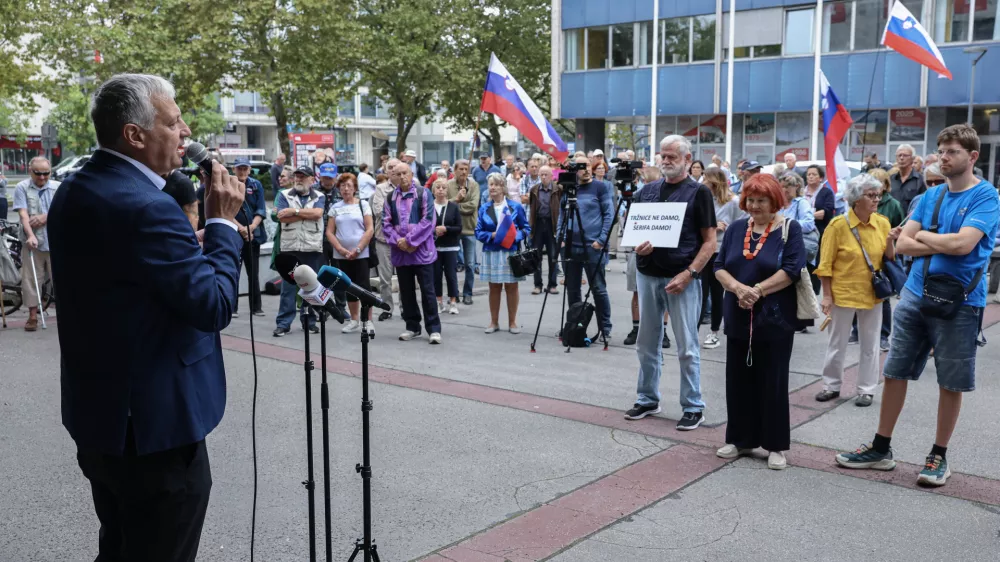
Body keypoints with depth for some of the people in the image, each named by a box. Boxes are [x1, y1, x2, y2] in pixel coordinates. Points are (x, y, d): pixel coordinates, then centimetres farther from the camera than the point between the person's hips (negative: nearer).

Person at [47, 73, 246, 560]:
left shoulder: (72, 193, 6)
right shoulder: (146, 207, -24)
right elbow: (214, 305, -21)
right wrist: (223, 223, -10)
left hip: (98, 412, 9)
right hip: (154, 424, -9)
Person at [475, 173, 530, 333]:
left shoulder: (516, 206, 0)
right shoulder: (484, 208, 5)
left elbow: (526, 228, 3)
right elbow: (478, 232, 3)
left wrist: (516, 236, -16)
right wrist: (492, 235, -15)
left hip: (511, 252, -2)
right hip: (491, 253, 2)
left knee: (511, 287, 4)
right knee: (494, 288, 9)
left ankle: (512, 322, 14)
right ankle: (494, 322, 19)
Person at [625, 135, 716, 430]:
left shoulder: (699, 192, -4)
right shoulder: (647, 190, 10)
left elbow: (709, 241, -6)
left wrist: (687, 274, -16)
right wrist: (637, 246, -8)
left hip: (681, 279, -5)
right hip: (647, 275, 5)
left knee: (686, 347, 0)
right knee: (647, 343, 13)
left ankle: (693, 407, 11)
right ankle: (647, 399, 26)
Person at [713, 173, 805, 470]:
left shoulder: (790, 229, -3)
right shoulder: (736, 229, 9)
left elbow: (791, 269, -12)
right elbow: (719, 267, 4)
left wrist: (758, 291, -19)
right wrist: (737, 287, -15)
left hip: (774, 319, -4)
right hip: (738, 317, 4)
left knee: (773, 382, 3)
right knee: (738, 379, 9)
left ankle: (776, 445, 13)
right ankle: (741, 439, 21)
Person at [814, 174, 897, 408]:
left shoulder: (882, 223, -2)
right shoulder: (838, 225, -12)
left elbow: (889, 259, 4)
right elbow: (826, 264, -9)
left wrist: (890, 242, -15)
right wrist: (826, 295, -11)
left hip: (872, 294, 3)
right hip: (843, 293, -3)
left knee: (870, 345, 10)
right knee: (837, 343, 10)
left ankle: (866, 389, 22)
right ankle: (831, 385, 25)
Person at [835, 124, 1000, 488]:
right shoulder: (931, 196, 9)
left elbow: (963, 244, -21)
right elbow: (903, 244, 3)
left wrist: (923, 237, -5)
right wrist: (942, 246, -11)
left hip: (959, 303, -5)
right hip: (915, 295, 5)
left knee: (951, 383, 6)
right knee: (895, 372, 7)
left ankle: (939, 456, 21)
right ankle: (881, 448, 19)